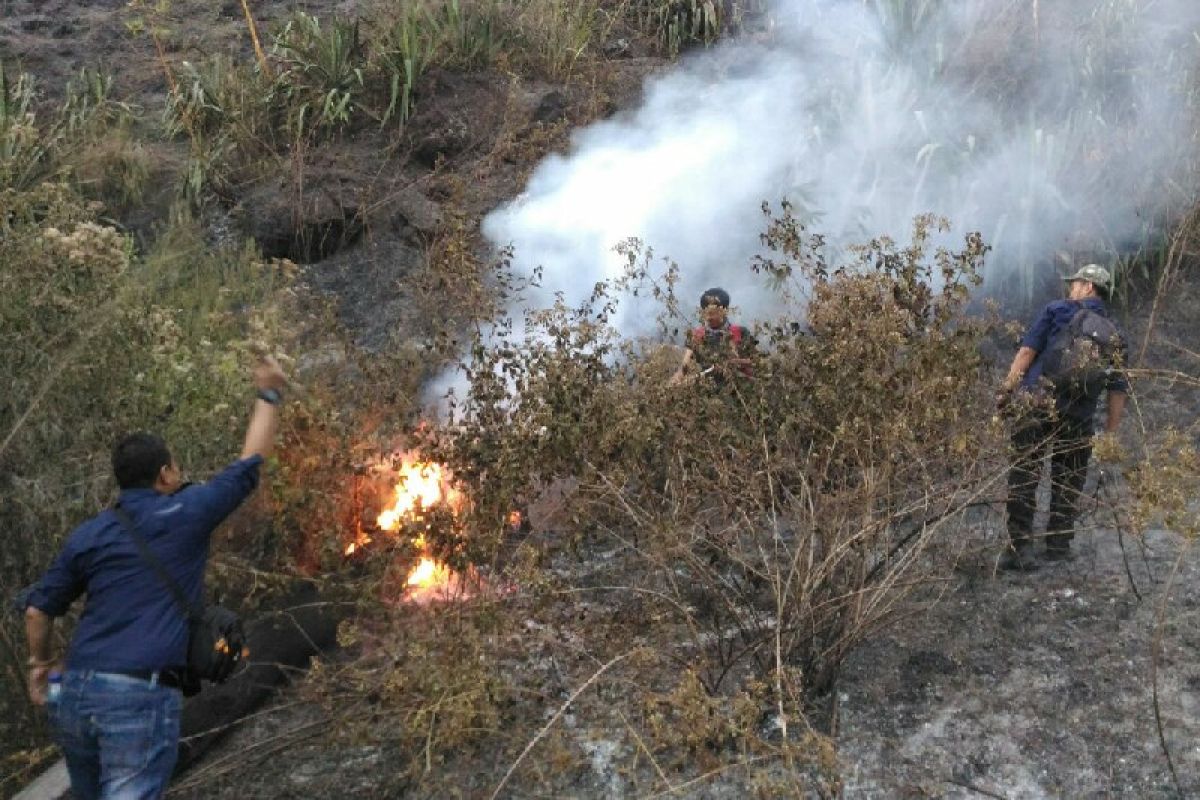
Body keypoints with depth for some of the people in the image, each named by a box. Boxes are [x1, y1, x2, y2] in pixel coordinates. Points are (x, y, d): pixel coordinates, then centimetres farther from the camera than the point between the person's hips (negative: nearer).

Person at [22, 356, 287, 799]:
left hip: (75, 693, 6)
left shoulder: (88, 535, 10)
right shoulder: (186, 515, -2)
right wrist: (269, 395, 21)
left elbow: (37, 609, 13)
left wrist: (39, 661, 31)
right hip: (142, 698, -6)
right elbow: (251, 460, 9)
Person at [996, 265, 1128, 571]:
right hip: (1078, 419, 3)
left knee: (1023, 477, -2)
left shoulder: (1056, 310, 6)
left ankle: (1019, 548, -7)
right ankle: (1058, 546, 18)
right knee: (1068, 483, 15)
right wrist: (1109, 433, 15)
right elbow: (1118, 391, 11)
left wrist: (1006, 390, -5)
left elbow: (1027, 351, -5)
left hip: (1035, 406, -3)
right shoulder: (1113, 335, 15)